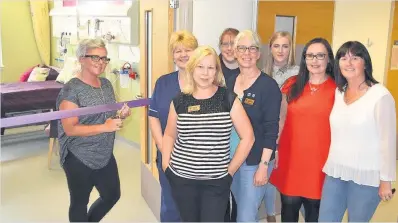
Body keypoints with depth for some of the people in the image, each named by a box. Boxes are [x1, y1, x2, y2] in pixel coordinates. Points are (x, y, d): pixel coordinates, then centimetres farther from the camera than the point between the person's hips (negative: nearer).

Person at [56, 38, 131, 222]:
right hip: (79, 159, -7)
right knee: (80, 202, 13)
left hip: (105, 156, 7)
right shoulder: (71, 89, -18)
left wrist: (121, 115, -5)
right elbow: (70, 129, -22)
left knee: (113, 195, 20)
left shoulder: (106, 83, 4)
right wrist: (105, 127, -29)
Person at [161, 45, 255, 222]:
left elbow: (248, 137, -3)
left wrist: (230, 170, -3)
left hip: (216, 181, -2)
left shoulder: (229, 99, -6)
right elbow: (169, 135, 14)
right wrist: (166, 165, 4)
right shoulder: (179, 101, 1)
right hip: (181, 178, 2)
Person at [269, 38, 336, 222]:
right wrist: (273, 149, 8)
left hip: (320, 160, -2)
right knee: (289, 205, 11)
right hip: (290, 158, 2)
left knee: (314, 207, 11)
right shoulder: (292, 84, 4)